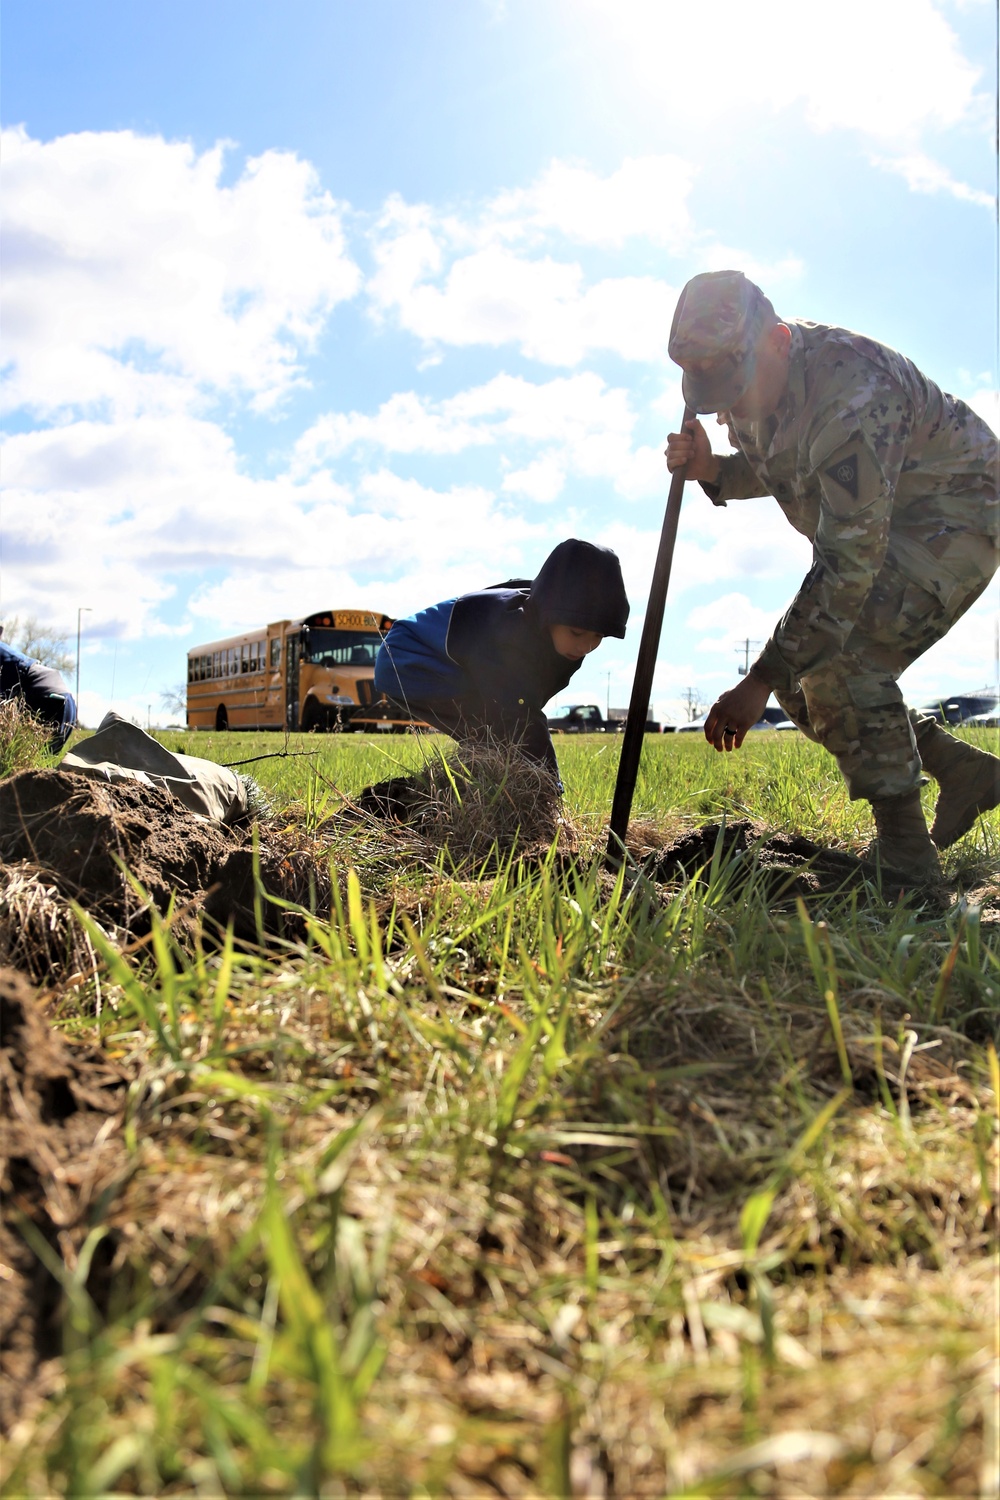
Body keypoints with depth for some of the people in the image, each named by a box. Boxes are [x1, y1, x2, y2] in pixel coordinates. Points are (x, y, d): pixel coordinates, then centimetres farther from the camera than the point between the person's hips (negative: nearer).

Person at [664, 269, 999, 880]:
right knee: (797, 672, -1)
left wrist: (759, 681, -39)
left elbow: (850, 558, -37)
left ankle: (904, 849, -17)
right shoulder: (755, 385, -6)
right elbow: (768, 470, 12)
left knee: (838, 659, -27)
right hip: (882, 526, 9)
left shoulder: (848, 395, -34)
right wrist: (711, 469, -12)